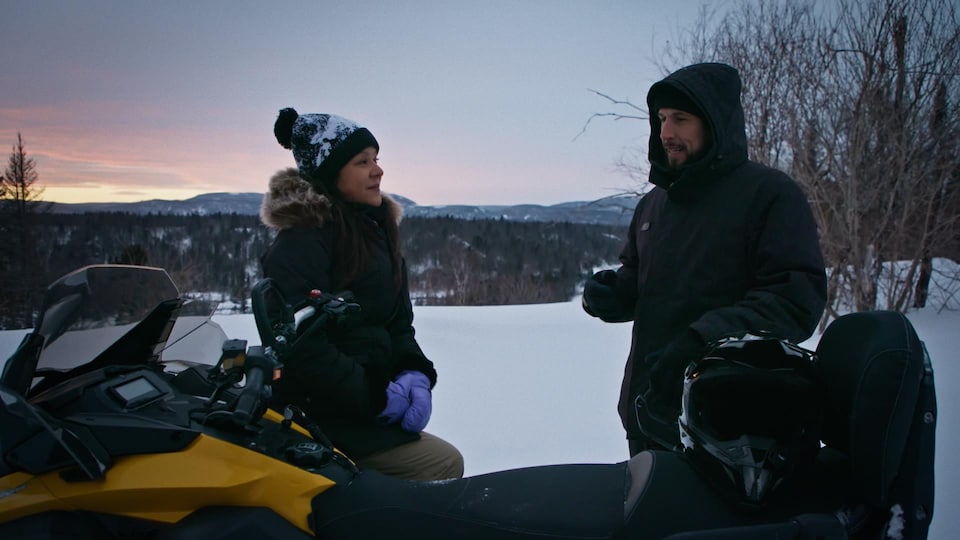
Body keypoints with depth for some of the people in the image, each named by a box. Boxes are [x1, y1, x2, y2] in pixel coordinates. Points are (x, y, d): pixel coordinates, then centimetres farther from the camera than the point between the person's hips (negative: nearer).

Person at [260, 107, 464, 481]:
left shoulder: (376, 231, 14)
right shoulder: (304, 237, -14)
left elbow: (398, 321, 14)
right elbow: (298, 341, -22)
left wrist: (414, 373, -4)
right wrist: (374, 396, -21)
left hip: (363, 404, 9)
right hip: (317, 416, -9)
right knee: (444, 464, -15)